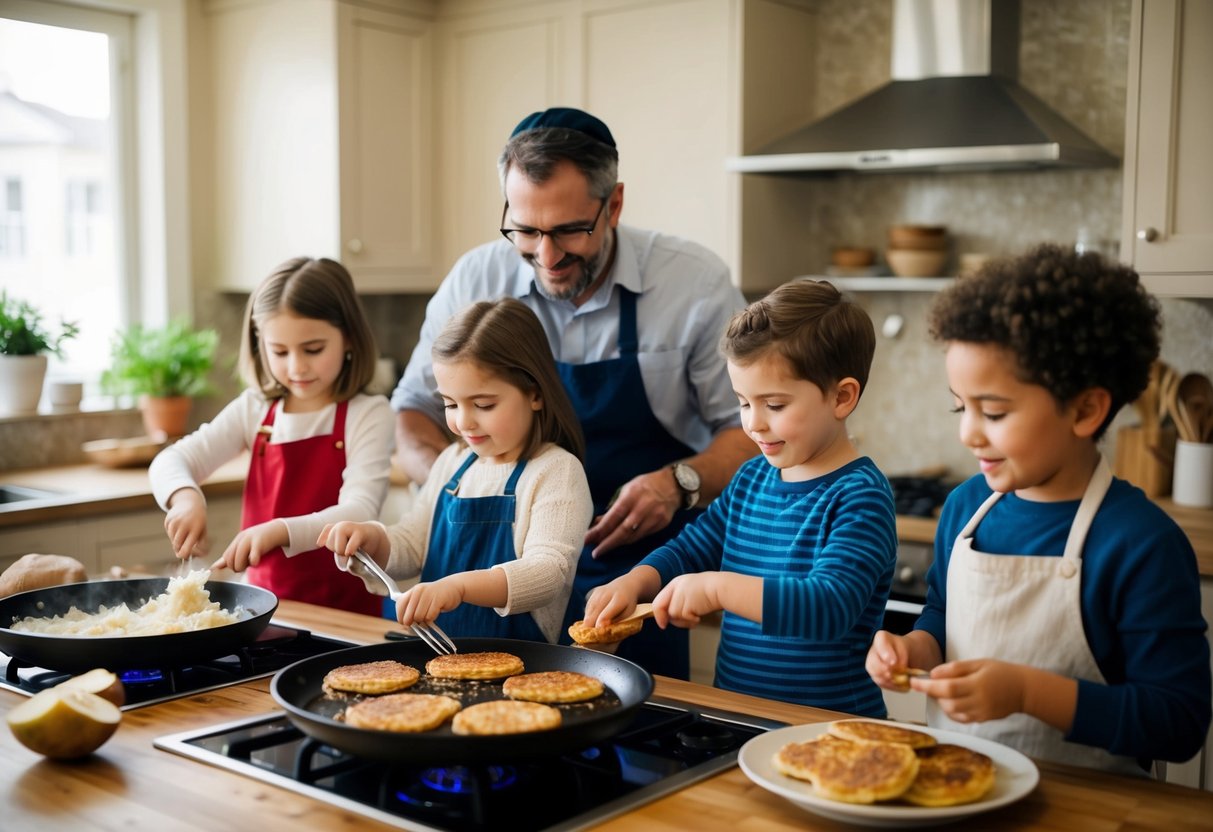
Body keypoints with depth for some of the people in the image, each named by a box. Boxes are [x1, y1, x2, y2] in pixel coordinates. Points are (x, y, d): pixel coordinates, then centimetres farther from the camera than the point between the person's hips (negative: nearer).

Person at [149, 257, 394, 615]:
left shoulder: (368, 414, -5)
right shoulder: (255, 408, 8)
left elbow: (359, 512, -16)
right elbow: (170, 462, 6)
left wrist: (279, 531, -32)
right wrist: (185, 497, -17)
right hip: (265, 602, 4)